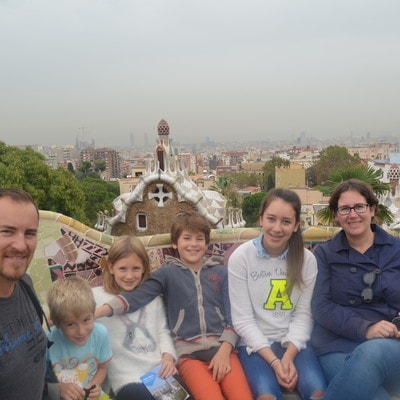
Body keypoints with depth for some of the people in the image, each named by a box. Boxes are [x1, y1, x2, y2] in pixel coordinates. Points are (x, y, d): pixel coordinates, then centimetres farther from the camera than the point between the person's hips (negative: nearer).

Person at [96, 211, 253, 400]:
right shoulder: (167, 273, 8)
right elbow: (135, 297, -5)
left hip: (222, 348, 2)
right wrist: (96, 312, -19)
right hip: (189, 353, -1)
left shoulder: (220, 272, 12)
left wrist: (224, 351, -6)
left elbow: (232, 316, 9)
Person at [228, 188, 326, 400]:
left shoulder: (307, 259, -1)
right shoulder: (240, 257, -10)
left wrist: (289, 356, -16)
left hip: (294, 342, 2)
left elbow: (304, 313, -3)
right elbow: (243, 320, -10)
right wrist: (274, 361, -16)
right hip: (256, 343, -2)